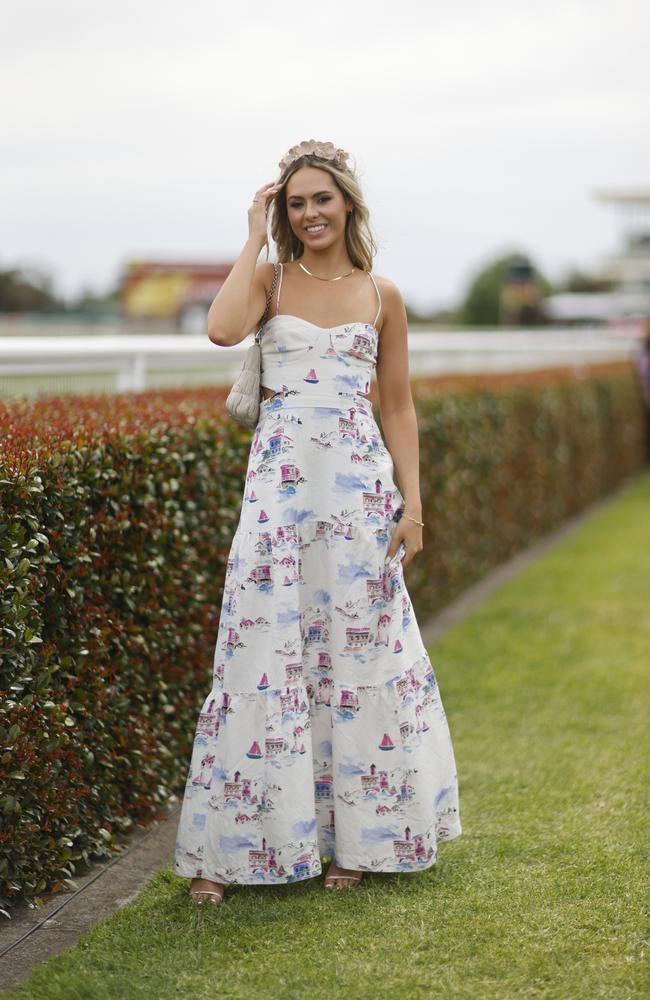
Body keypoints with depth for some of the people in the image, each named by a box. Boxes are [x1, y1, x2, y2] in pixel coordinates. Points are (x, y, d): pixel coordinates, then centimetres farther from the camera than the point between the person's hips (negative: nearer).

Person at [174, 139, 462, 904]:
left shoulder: (381, 297, 8)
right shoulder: (270, 278, 4)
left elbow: (398, 407, 10)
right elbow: (222, 330, -18)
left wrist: (412, 502, 2)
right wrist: (254, 237, -8)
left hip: (359, 482, 1)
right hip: (281, 477, -1)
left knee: (362, 647, 4)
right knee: (262, 648, -3)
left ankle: (357, 836, 19)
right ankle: (227, 847, 5)